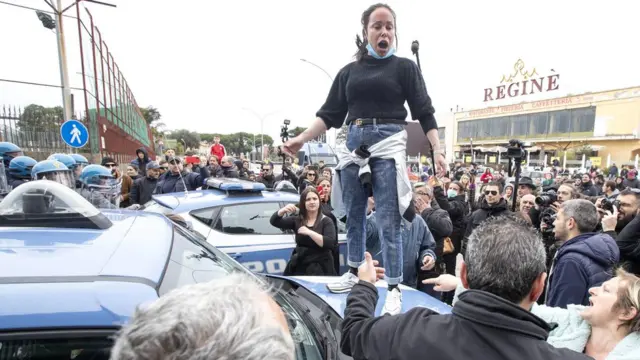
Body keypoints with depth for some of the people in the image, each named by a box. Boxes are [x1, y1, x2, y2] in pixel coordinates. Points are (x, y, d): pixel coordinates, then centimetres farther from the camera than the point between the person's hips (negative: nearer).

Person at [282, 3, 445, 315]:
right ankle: (354, 273, 29)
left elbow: (424, 112, 3)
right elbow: (330, 114, 11)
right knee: (353, 215, 11)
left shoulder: (404, 67, 8)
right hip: (354, 143, 4)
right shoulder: (349, 71, 14)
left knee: (388, 221, -4)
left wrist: (438, 151, -7)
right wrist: (302, 138, 1)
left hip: (388, 143, -3)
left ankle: (394, 289, 7)